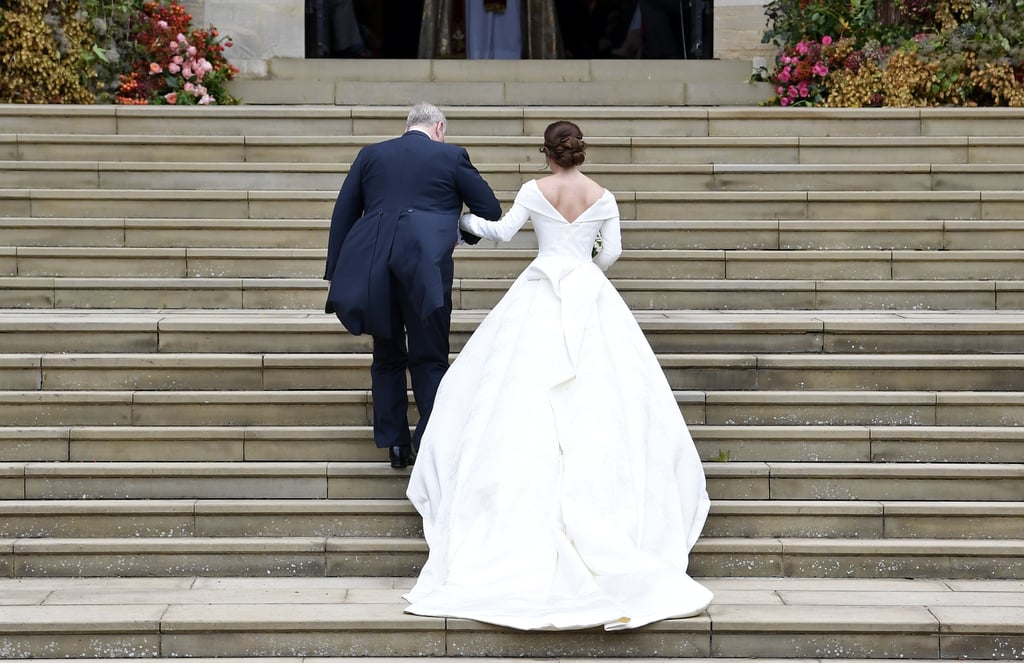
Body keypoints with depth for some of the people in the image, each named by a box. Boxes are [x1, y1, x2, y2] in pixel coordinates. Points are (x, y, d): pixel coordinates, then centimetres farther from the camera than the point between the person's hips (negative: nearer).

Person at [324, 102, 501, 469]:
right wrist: (468, 234, 29)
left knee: (387, 357, 16)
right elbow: (490, 209, 10)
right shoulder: (451, 156, 8)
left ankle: (394, 442, 16)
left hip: (372, 268, 3)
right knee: (430, 359, 5)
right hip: (424, 268, -3)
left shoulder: (371, 154, 15)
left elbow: (342, 214, 10)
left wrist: (336, 272, 11)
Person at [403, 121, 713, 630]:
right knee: (598, 394, 2)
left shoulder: (536, 190, 0)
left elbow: (501, 231, -5)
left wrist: (466, 220, 13)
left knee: (525, 391, 4)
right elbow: (612, 251, 2)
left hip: (540, 297, -1)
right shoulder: (603, 197, 3)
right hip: (590, 294, 1)